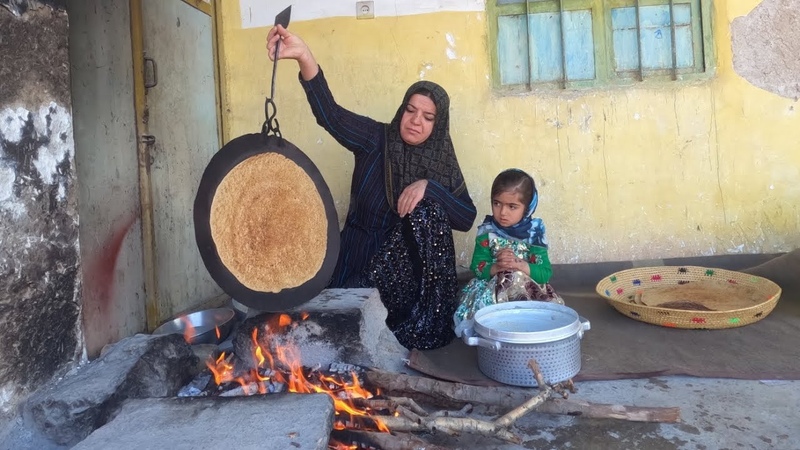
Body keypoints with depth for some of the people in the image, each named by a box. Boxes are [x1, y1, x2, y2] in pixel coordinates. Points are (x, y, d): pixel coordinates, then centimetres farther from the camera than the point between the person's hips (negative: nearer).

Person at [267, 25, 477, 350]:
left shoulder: (442, 162, 2)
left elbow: (467, 219, -4)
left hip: (408, 263, 3)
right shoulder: (376, 139, -7)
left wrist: (428, 186, -20)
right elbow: (329, 114, -25)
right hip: (361, 257, -2)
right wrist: (304, 57, -42)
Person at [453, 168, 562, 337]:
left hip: (529, 289, 1)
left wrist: (520, 265, -28)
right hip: (492, 289, -1)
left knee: (553, 303, -24)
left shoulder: (534, 233, -5)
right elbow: (477, 267, -8)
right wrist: (496, 268, -28)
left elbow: (546, 273, -11)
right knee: (511, 277, -31)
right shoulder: (487, 232, -4)